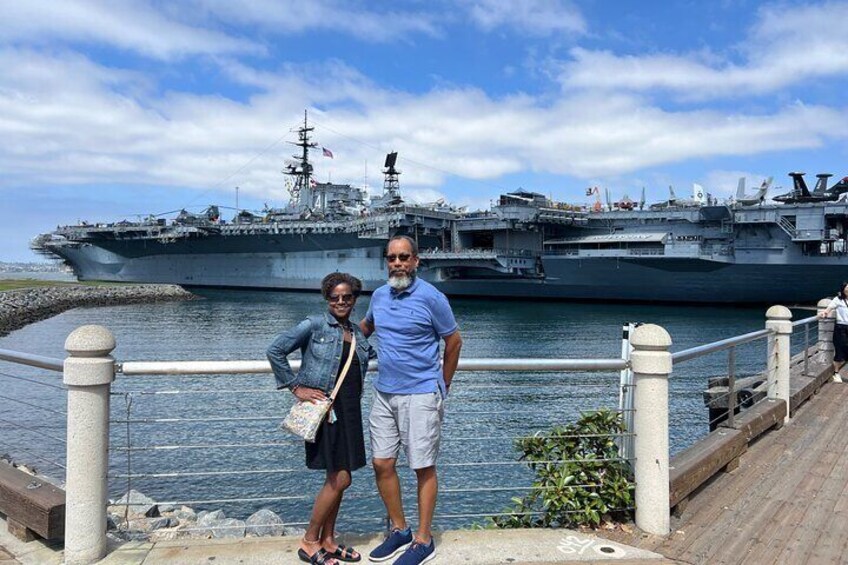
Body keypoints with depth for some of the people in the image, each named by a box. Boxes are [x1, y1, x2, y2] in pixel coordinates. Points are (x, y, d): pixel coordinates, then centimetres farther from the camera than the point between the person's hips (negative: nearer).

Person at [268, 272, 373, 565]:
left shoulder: (357, 333, 12)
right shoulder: (314, 325, -7)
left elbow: (371, 352, 32)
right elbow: (275, 351, -9)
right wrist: (296, 387, -10)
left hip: (350, 410, 7)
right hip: (325, 408, -7)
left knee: (337, 478, 13)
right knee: (340, 479, -6)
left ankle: (327, 541, 27)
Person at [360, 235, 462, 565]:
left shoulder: (431, 297, -11)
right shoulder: (379, 295, 6)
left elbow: (454, 341, -2)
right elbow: (366, 325, 27)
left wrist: (443, 386, 5)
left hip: (420, 395, -6)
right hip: (384, 393, 6)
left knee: (424, 468, 3)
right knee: (382, 464, 9)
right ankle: (399, 530, 27)